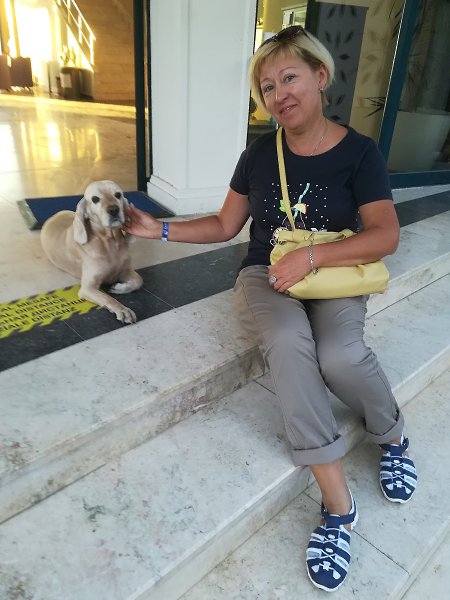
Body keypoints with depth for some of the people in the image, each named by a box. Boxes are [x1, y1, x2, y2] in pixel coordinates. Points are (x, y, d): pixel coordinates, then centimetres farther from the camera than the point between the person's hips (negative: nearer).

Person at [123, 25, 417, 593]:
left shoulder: (358, 152, -2)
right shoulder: (260, 153, 5)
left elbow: (385, 235, -10)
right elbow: (225, 225, 12)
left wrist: (309, 256, -22)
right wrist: (162, 229, 3)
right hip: (266, 276, 1)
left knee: (340, 356, -32)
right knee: (287, 341, -34)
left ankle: (393, 437, 4)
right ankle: (337, 501, -22)